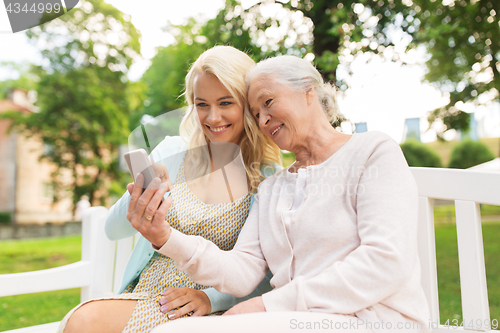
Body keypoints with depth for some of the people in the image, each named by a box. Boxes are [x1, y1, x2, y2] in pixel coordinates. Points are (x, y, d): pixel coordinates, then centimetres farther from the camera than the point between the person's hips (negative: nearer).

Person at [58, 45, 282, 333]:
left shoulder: (268, 178, -4)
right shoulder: (171, 153, 4)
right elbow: (113, 231, 4)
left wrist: (211, 297, -18)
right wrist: (136, 203, -18)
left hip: (213, 308, -3)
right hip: (143, 294, 3)